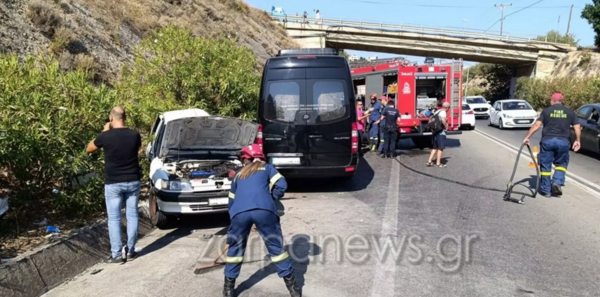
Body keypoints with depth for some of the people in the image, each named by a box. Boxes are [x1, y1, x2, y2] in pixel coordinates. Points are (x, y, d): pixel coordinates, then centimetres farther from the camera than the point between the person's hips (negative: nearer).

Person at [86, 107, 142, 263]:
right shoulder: (134, 135, -5)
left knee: (114, 218, 6)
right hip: (133, 181, 2)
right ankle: (130, 251, 16)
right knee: (132, 216, 10)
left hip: (113, 183, -2)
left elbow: (89, 149, 7)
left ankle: (117, 254, 8)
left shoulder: (105, 136, -12)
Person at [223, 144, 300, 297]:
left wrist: (234, 216, 45)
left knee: (235, 248, 20)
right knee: (276, 246, 10)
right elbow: (281, 185, 9)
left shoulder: (238, 174, 32)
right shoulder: (267, 168, 24)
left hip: (240, 213, 2)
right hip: (264, 210, -2)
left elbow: (232, 200, 35)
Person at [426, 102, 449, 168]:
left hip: (435, 132, 9)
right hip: (441, 133, -9)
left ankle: (429, 161, 11)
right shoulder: (443, 112, -12)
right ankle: (438, 163, 1)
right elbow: (443, 120, -33)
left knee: (435, 148, 15)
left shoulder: (437, 112, 15)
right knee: (440, 148, -1)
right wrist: (446, 127, -18)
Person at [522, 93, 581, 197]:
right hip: (563, 141, 1)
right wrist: (577, 140, 14)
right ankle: (557, 182, -3)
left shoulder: (546, 111, 5)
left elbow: (537, 125, -3)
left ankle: (546, 190, 11)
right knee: (561, 164, 19)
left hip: (547, 141, -1)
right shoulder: (570, 112, 11)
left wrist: (527, 137, -2)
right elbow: (577, 127, 5)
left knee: (545, 166, 7)